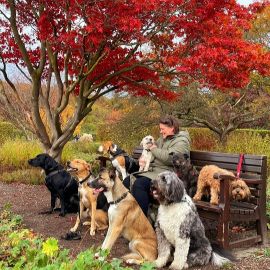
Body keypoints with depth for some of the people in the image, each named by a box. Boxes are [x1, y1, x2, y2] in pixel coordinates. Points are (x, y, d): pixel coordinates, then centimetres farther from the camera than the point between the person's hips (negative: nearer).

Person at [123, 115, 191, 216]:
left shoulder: (181, 141, -6)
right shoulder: (162, 139, 21)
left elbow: (170, 158, -23)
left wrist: (155, 150, -8)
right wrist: (143, 159, 8)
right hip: (151, 170, 9)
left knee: (139, 184, -29)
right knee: (127, 181, -9)